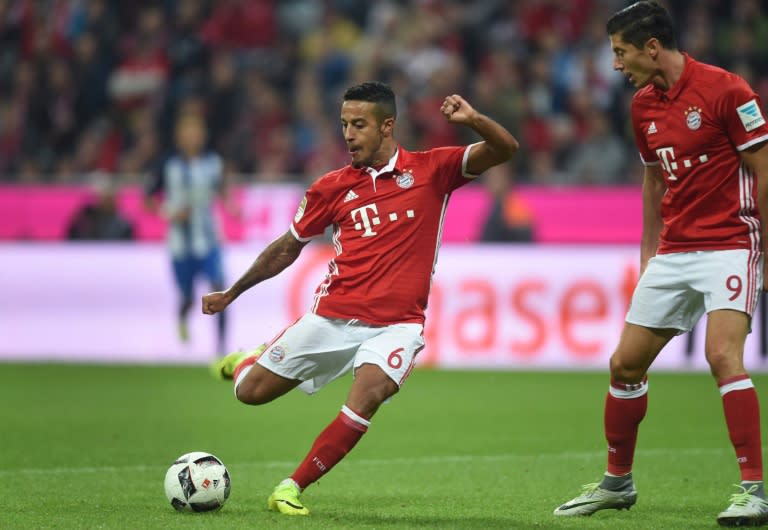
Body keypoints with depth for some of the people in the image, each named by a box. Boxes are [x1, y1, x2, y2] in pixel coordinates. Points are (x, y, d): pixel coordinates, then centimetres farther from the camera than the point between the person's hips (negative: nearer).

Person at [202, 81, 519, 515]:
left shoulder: (430, 170, 0)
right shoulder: (332, 187, 5)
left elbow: (505, 150, -8)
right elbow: (287, 248, 16)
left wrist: (473, 119, -29)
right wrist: (232, 293, 20)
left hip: (396, 324, -2)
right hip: (334, 316, 2)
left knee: (368, 395, -29)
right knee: (251, 392, 3)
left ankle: (293, 487, -16)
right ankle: (245, 361, 41)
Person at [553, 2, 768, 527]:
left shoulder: (726, 90, -14)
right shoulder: (643, 104, 8)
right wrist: (648, 249, 18)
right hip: (673, 252, 7)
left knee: (723, 355, -24)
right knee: (625, 364, 7)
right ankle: (618, 482, 24)